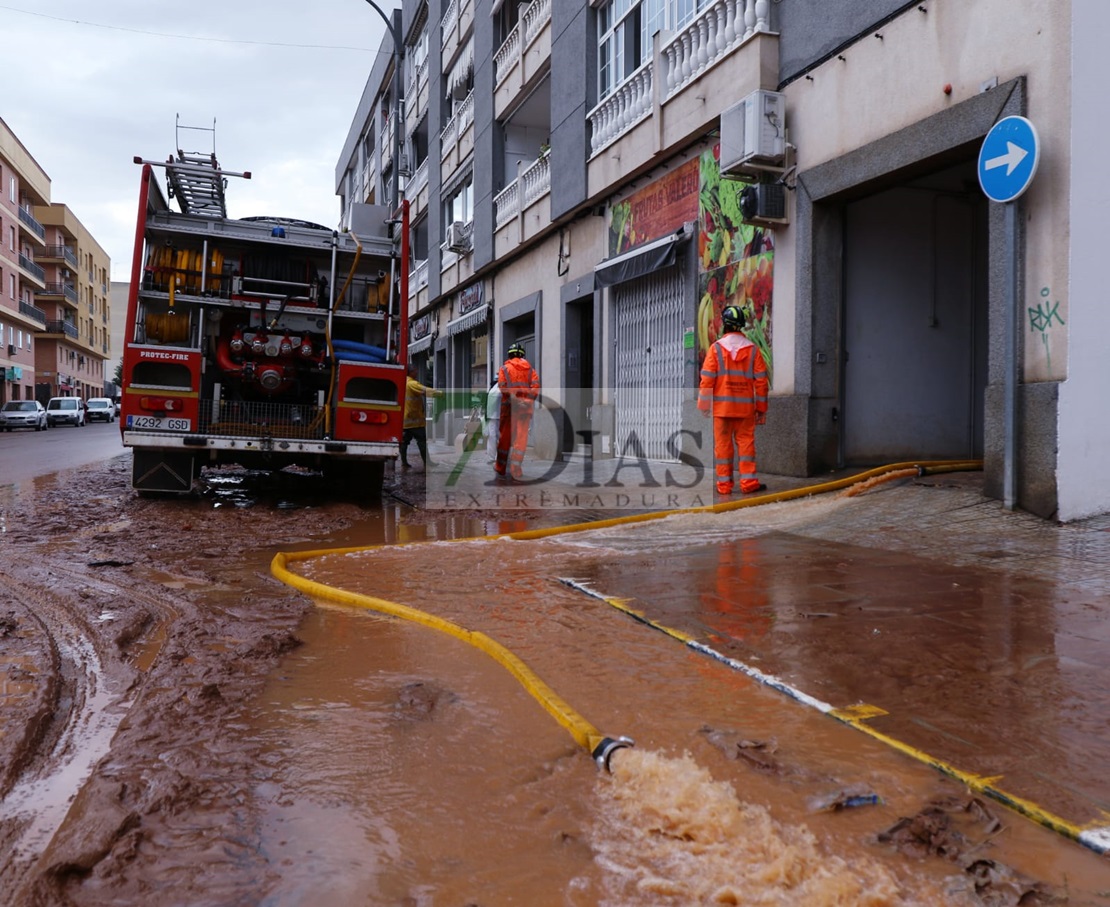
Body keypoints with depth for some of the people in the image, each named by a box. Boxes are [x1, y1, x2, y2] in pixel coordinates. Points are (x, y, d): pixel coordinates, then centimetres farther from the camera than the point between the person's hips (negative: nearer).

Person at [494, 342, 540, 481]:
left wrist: (512, 396, -6)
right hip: (526, 405, 1)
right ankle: (515, 467, -10)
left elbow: (502, 386, -9)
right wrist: (530, 400, 0)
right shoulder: (530, 369, 10)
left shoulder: (505, 368, 4)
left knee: (505, 436, 10)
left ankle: (500, 467, 19)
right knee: (521, 437, 2)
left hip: (509, 404, -1)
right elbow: (536, 386, -2)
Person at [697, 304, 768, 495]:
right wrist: (761, 408, 9)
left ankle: (724, 483, 6)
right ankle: (748, 481, 3)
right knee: (745, 441, 6)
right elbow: (761, 381, 3)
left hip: (721, 406, -1)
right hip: (745, 406, 1)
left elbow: (707, 379, -5)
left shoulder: (716, 348, -3)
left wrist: (703, 405, 2)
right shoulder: (753, 350, 3)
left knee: (723, 443, 4)